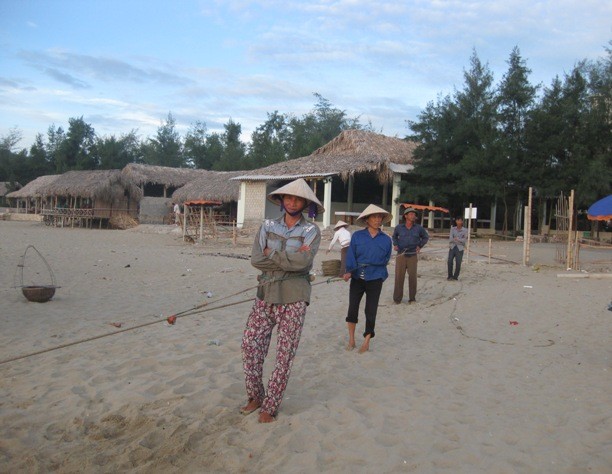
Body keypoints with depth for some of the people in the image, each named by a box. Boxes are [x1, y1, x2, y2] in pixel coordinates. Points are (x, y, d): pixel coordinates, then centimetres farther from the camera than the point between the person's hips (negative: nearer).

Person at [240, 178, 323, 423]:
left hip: (293, 298, -3)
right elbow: (256, 259, -7)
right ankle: (255, 397, 22)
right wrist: (290, 259, -13)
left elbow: (303, 261, -19)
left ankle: (270, 406, 14)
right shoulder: (268, 225, 6)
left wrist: (272, 254, -11)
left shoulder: (311, 231, -2)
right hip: (265, 294, 3)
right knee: (250, 345, 2)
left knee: (285, 353, 1)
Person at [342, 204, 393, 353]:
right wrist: (349, 271, -19)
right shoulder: (357, 236, -1)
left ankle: (366, 343, 17)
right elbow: (350, 256, -5)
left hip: (375, 279, 0)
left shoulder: (386, 239, 2)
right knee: (352, 309, 4)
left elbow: (386, 259, 10)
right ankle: (351, 340, 21)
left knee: (371, 311, 4)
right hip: (357, 278, 0)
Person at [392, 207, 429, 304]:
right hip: (401, 255, 0)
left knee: (412, 277, 3)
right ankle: (397, 298, 9)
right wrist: (395, 244, 4)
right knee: (399, 277, 0)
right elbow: (394, 236, 21)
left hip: (413, 256, 0)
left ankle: (412, 298, 16)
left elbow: (425, 237, 18)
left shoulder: (419, 228, 2)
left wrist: (420, 246, 5)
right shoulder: (399, 227, 1)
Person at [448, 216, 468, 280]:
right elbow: (450, 238, -3)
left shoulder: (465, 230, 3)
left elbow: (465, 240, -6)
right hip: (452, 247, 1)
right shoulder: (452, 229, 8)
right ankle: (450, 276, 2)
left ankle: (456, 276, 8)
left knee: (458, 263, -6)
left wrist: (456, 239, -14)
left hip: (460, 248, -1)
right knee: (450, 261, -11)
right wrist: (460, 241, -13)